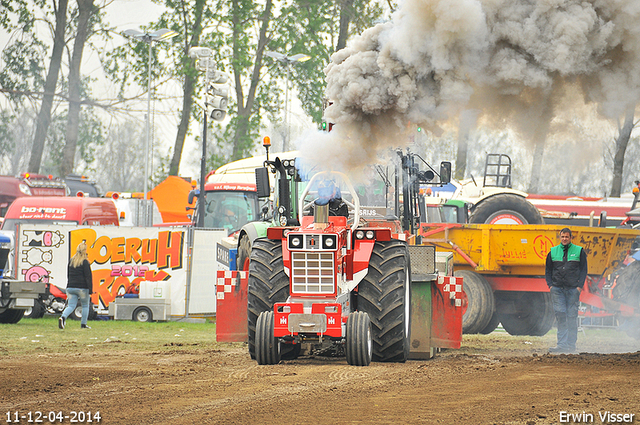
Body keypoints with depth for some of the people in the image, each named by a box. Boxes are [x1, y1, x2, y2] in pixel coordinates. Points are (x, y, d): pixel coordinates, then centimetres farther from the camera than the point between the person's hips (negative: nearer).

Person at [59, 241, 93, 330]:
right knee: (85, 306, 13)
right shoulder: (85, 262, -9)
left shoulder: (71, 260, 10)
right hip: (82, 288, -5)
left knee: (71, 306, 2)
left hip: (71, 287, 5)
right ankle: (83, 324, 15)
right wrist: (90, 290, -11)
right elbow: (88, 277, -12)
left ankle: (63, 317, -25)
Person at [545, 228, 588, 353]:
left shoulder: (579, 251, 6)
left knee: (572, 316, -2)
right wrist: (550, 285, 1)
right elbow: (548, 270, 15)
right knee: (560, 314, -7)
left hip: (573, 289, -2)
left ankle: (571, 345, 2)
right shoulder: (553, 252, 11)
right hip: (557, 289, 2)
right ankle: (562, 344, -8)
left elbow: (583, 270, 5)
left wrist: (580, 286, -5)